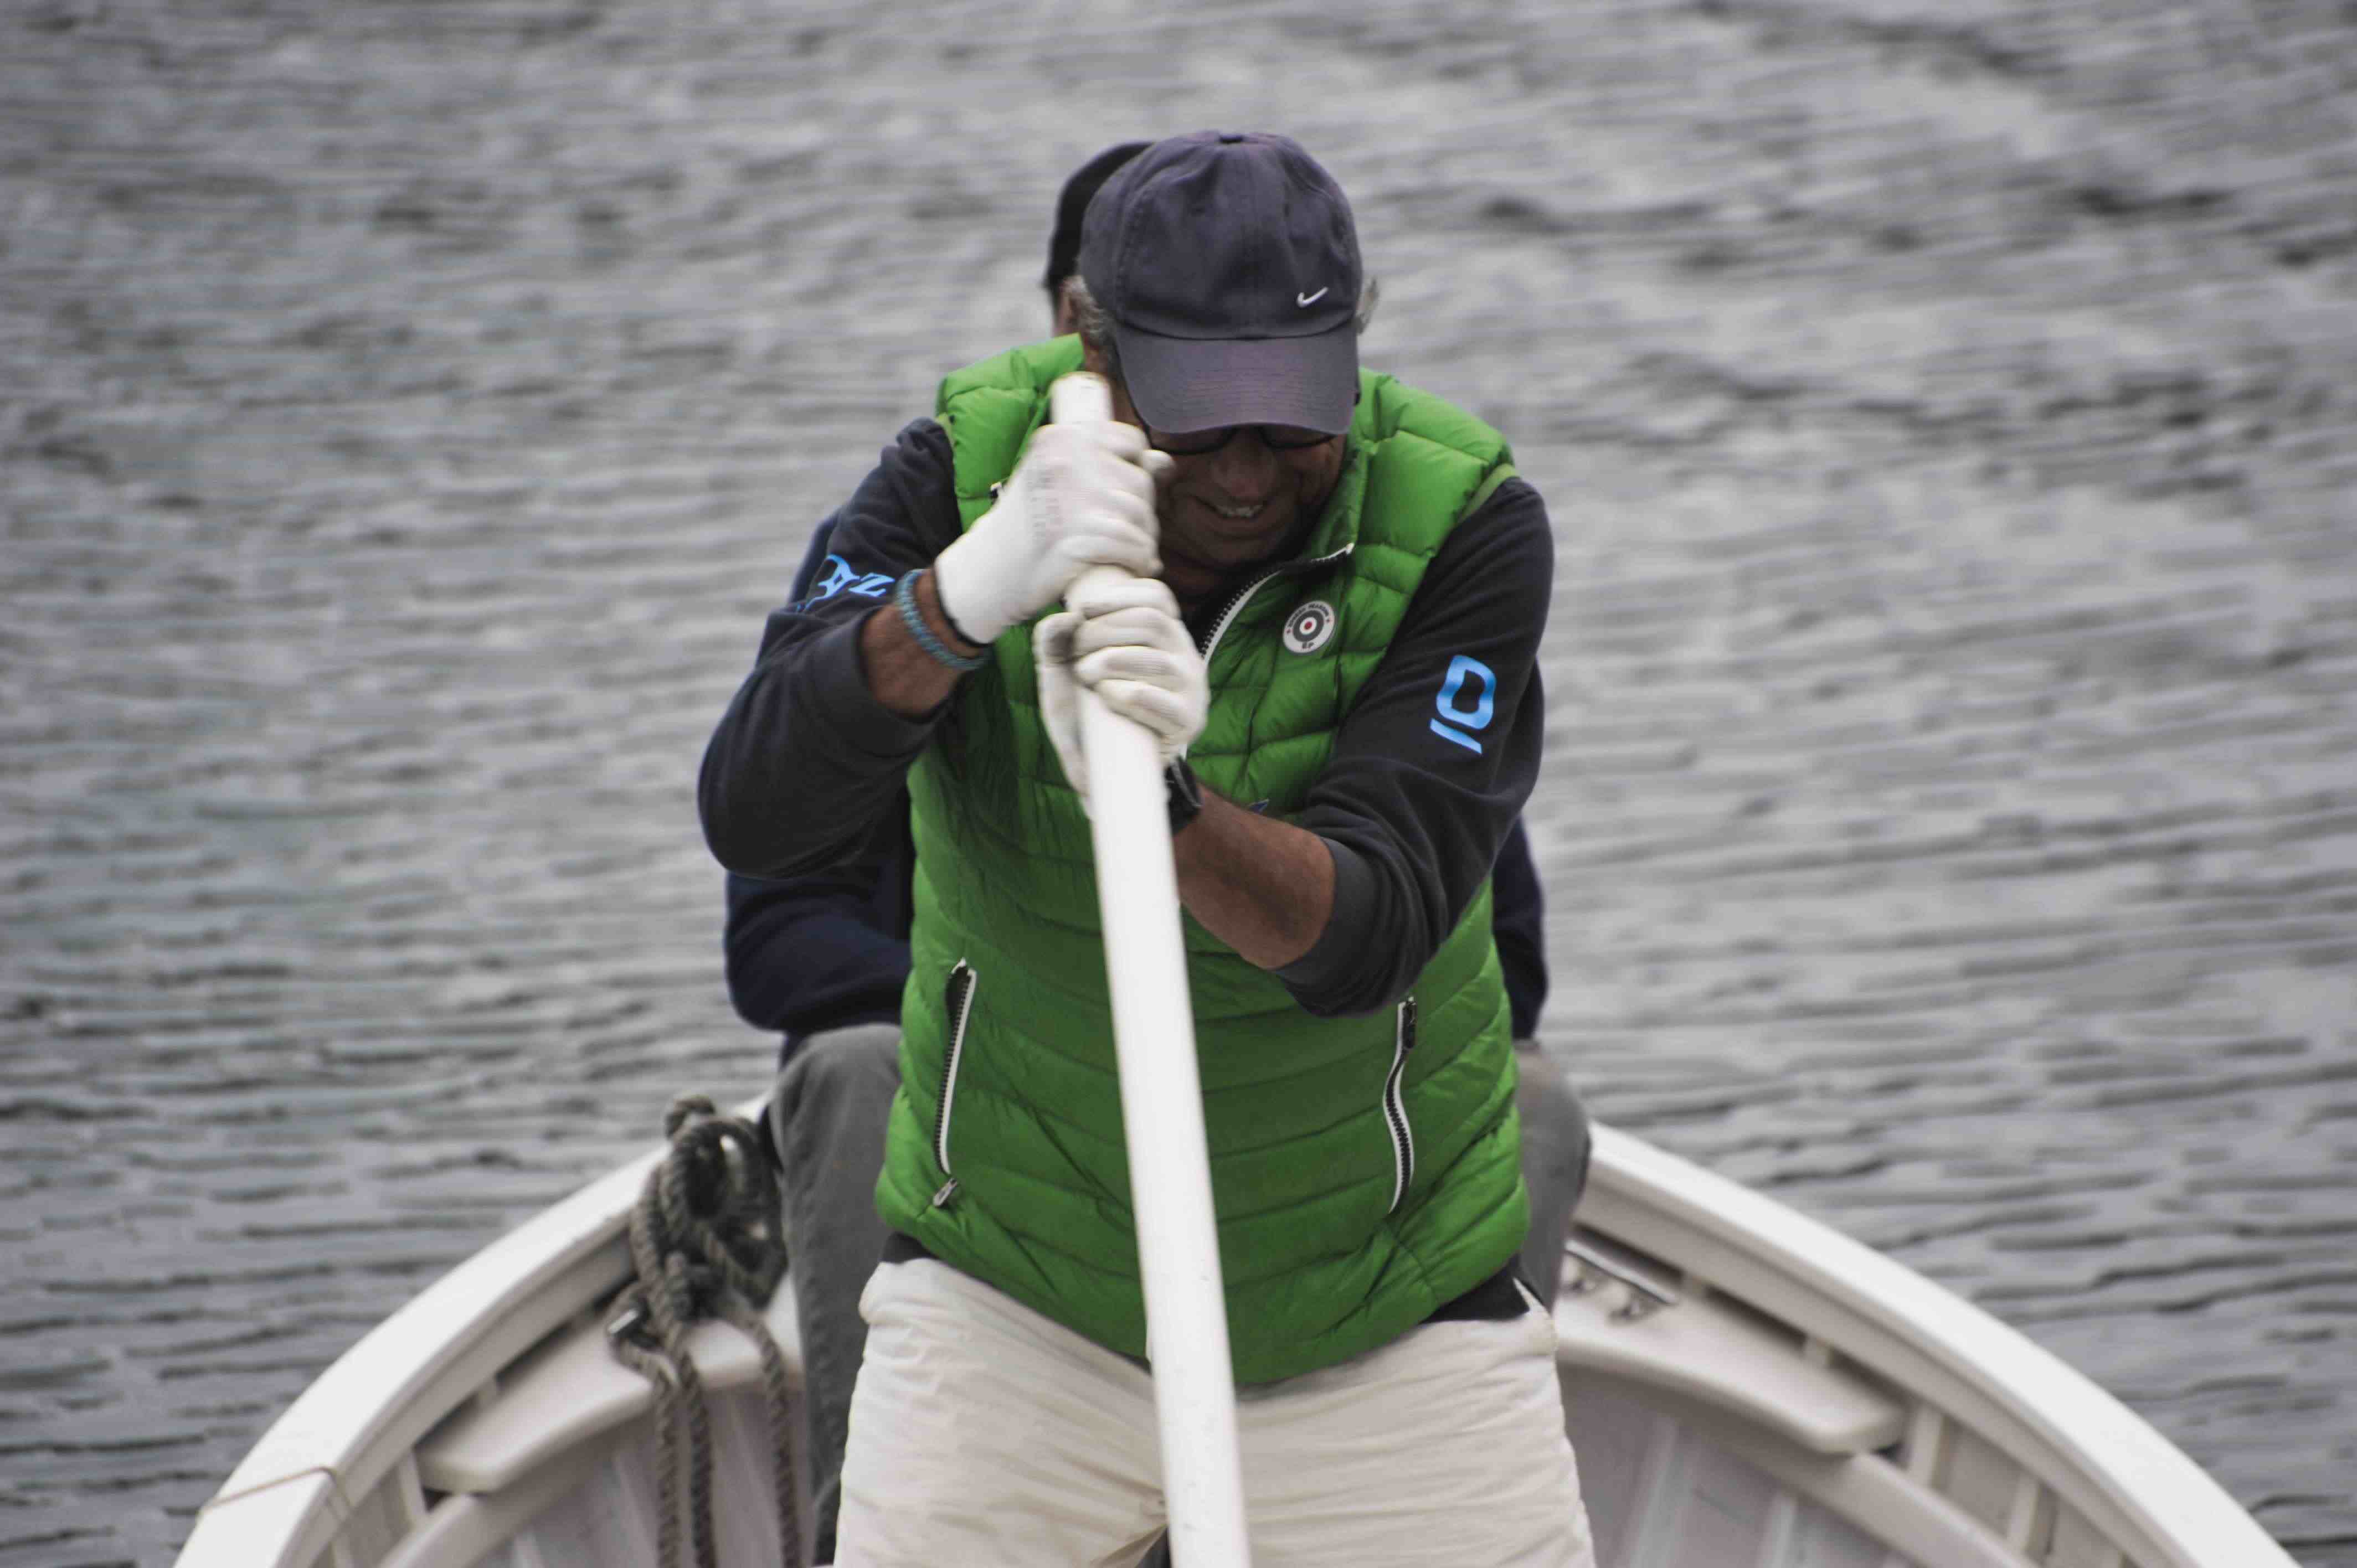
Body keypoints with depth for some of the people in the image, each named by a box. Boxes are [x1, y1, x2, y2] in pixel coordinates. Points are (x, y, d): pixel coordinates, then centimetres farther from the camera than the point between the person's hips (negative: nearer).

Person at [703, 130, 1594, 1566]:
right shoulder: (970, 470, -15)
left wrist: (1155, 796, -47)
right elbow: (753, 822, -27)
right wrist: (966, 597, -44)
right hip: (1011, 1290, 0)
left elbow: (1365, 936, -27)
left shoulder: (1460, 525, -18)